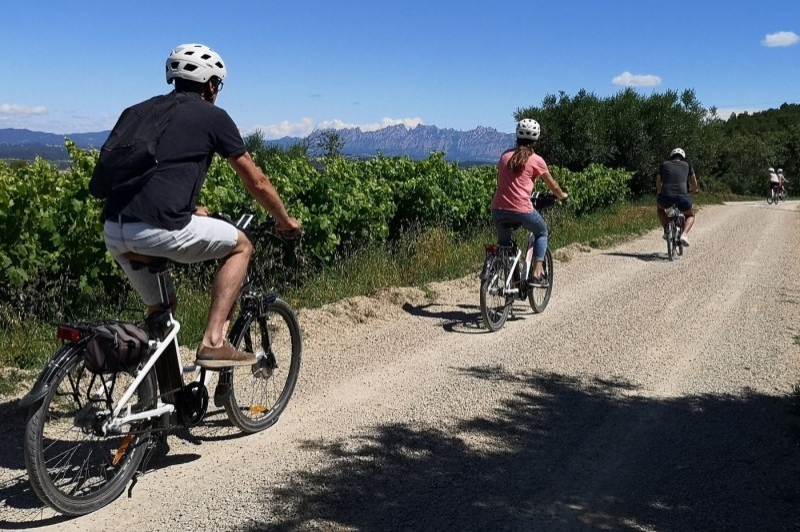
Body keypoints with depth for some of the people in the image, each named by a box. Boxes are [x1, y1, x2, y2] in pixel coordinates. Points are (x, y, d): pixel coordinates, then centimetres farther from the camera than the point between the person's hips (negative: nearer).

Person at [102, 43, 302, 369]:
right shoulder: (212, 116, 7)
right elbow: (256, 182, 12)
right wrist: (285, 220, 27)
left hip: (113, 231, 7)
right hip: (157, 230, -7)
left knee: (161, 308, 26)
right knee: (240, 246, 16)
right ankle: (213, 342, 5)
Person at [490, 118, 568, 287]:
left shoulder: (505, 155, 12)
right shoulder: (536, 160, 2)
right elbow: (553, 186, 12)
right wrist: (562, 196, 33)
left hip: (498, 209, 4)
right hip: (521, 210, -4)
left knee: (504, 241, 26)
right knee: (542, 232, 23)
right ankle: (537, 274, 13)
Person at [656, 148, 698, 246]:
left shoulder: (664, 165, 20)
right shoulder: (687, 165, 20)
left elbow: (658, 184, 30)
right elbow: (694, 184, 30)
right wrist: (694, 191, 53)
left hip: (666, 197, 0)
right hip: (682, 197, 0)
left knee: (659, 207, 36)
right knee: (690, 215, 28)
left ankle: (666, 230, 17)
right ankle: (684, 234, 1)